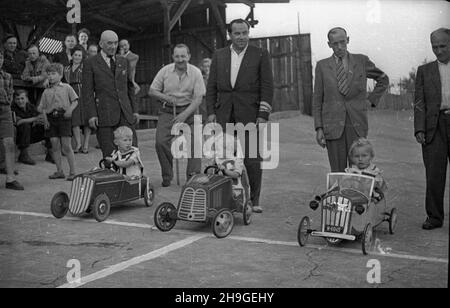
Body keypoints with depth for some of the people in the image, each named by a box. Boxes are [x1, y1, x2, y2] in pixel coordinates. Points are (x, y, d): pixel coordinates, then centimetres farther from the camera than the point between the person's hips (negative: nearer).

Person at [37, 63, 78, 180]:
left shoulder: (66, 88, 4)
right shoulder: (46, 92, 13)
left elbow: (75, 101, 1)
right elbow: (42, 107, 12)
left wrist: (70, 109, -16)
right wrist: (45, 118, -3)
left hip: (63, 118, -4)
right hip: (51, 118, 4)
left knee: (66, 146, -6)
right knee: (55, 146, 4)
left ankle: (72, 172, 1)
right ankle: (59, 171, 14)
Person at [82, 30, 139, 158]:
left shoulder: (123, 62, 17)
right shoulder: (90, 63, 3)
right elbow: (87, 92, -2)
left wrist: (134, 110, 13)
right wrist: (91, 115, -10)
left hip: (125, 114, 4)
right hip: (104, 114, -4)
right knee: (109, 154, -4)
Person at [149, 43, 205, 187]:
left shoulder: (195, 73, -6)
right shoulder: (165, 71, -2)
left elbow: (198, 98, -10)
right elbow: (152, 91, 4)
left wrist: (184, 115, -21)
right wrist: (165, 97, -16)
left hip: (188, 111, -1)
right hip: (167, 111, 1)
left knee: (195, 142, -14)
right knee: (160, 142, -11)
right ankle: (167, 177, 5)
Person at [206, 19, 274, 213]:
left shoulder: (260, 55, 4)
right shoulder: (219, 56, 13)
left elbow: (267, 86, 0)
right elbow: (211, 86, 14)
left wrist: (263, 115, -7)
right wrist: (211, 112, 5)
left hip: (250, 114, -3)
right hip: (224, 114, 3)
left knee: (252, 159, -3)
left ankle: (254, 201, 7)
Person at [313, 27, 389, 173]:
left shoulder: (361, 61, 7)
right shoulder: (322, 66, 6)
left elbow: (383, 80, 21)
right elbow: (317, 99, 6)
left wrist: (371, 100, 9)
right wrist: (318, 128, -2)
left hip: (357, 124, 0)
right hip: (333, 126, 0)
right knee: (337, 172, 0)